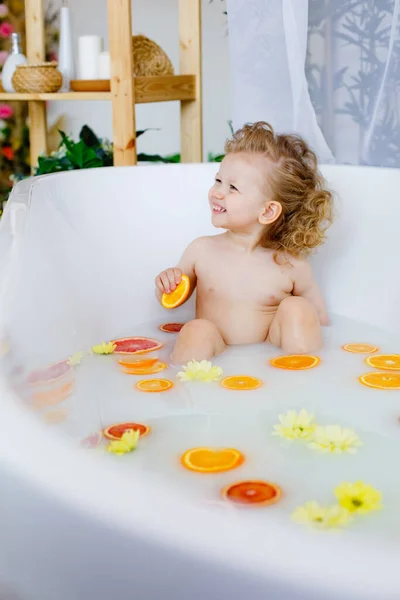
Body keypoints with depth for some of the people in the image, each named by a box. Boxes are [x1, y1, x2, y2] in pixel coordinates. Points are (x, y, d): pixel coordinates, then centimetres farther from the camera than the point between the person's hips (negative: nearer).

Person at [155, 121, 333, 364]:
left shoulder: (292, 266, -3)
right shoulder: (202, 251, 2)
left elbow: (320, 317, 9)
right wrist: (166, 287, -8)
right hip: (215, 354, -1)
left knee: (297, 308, -20)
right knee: (197, 332, -31)